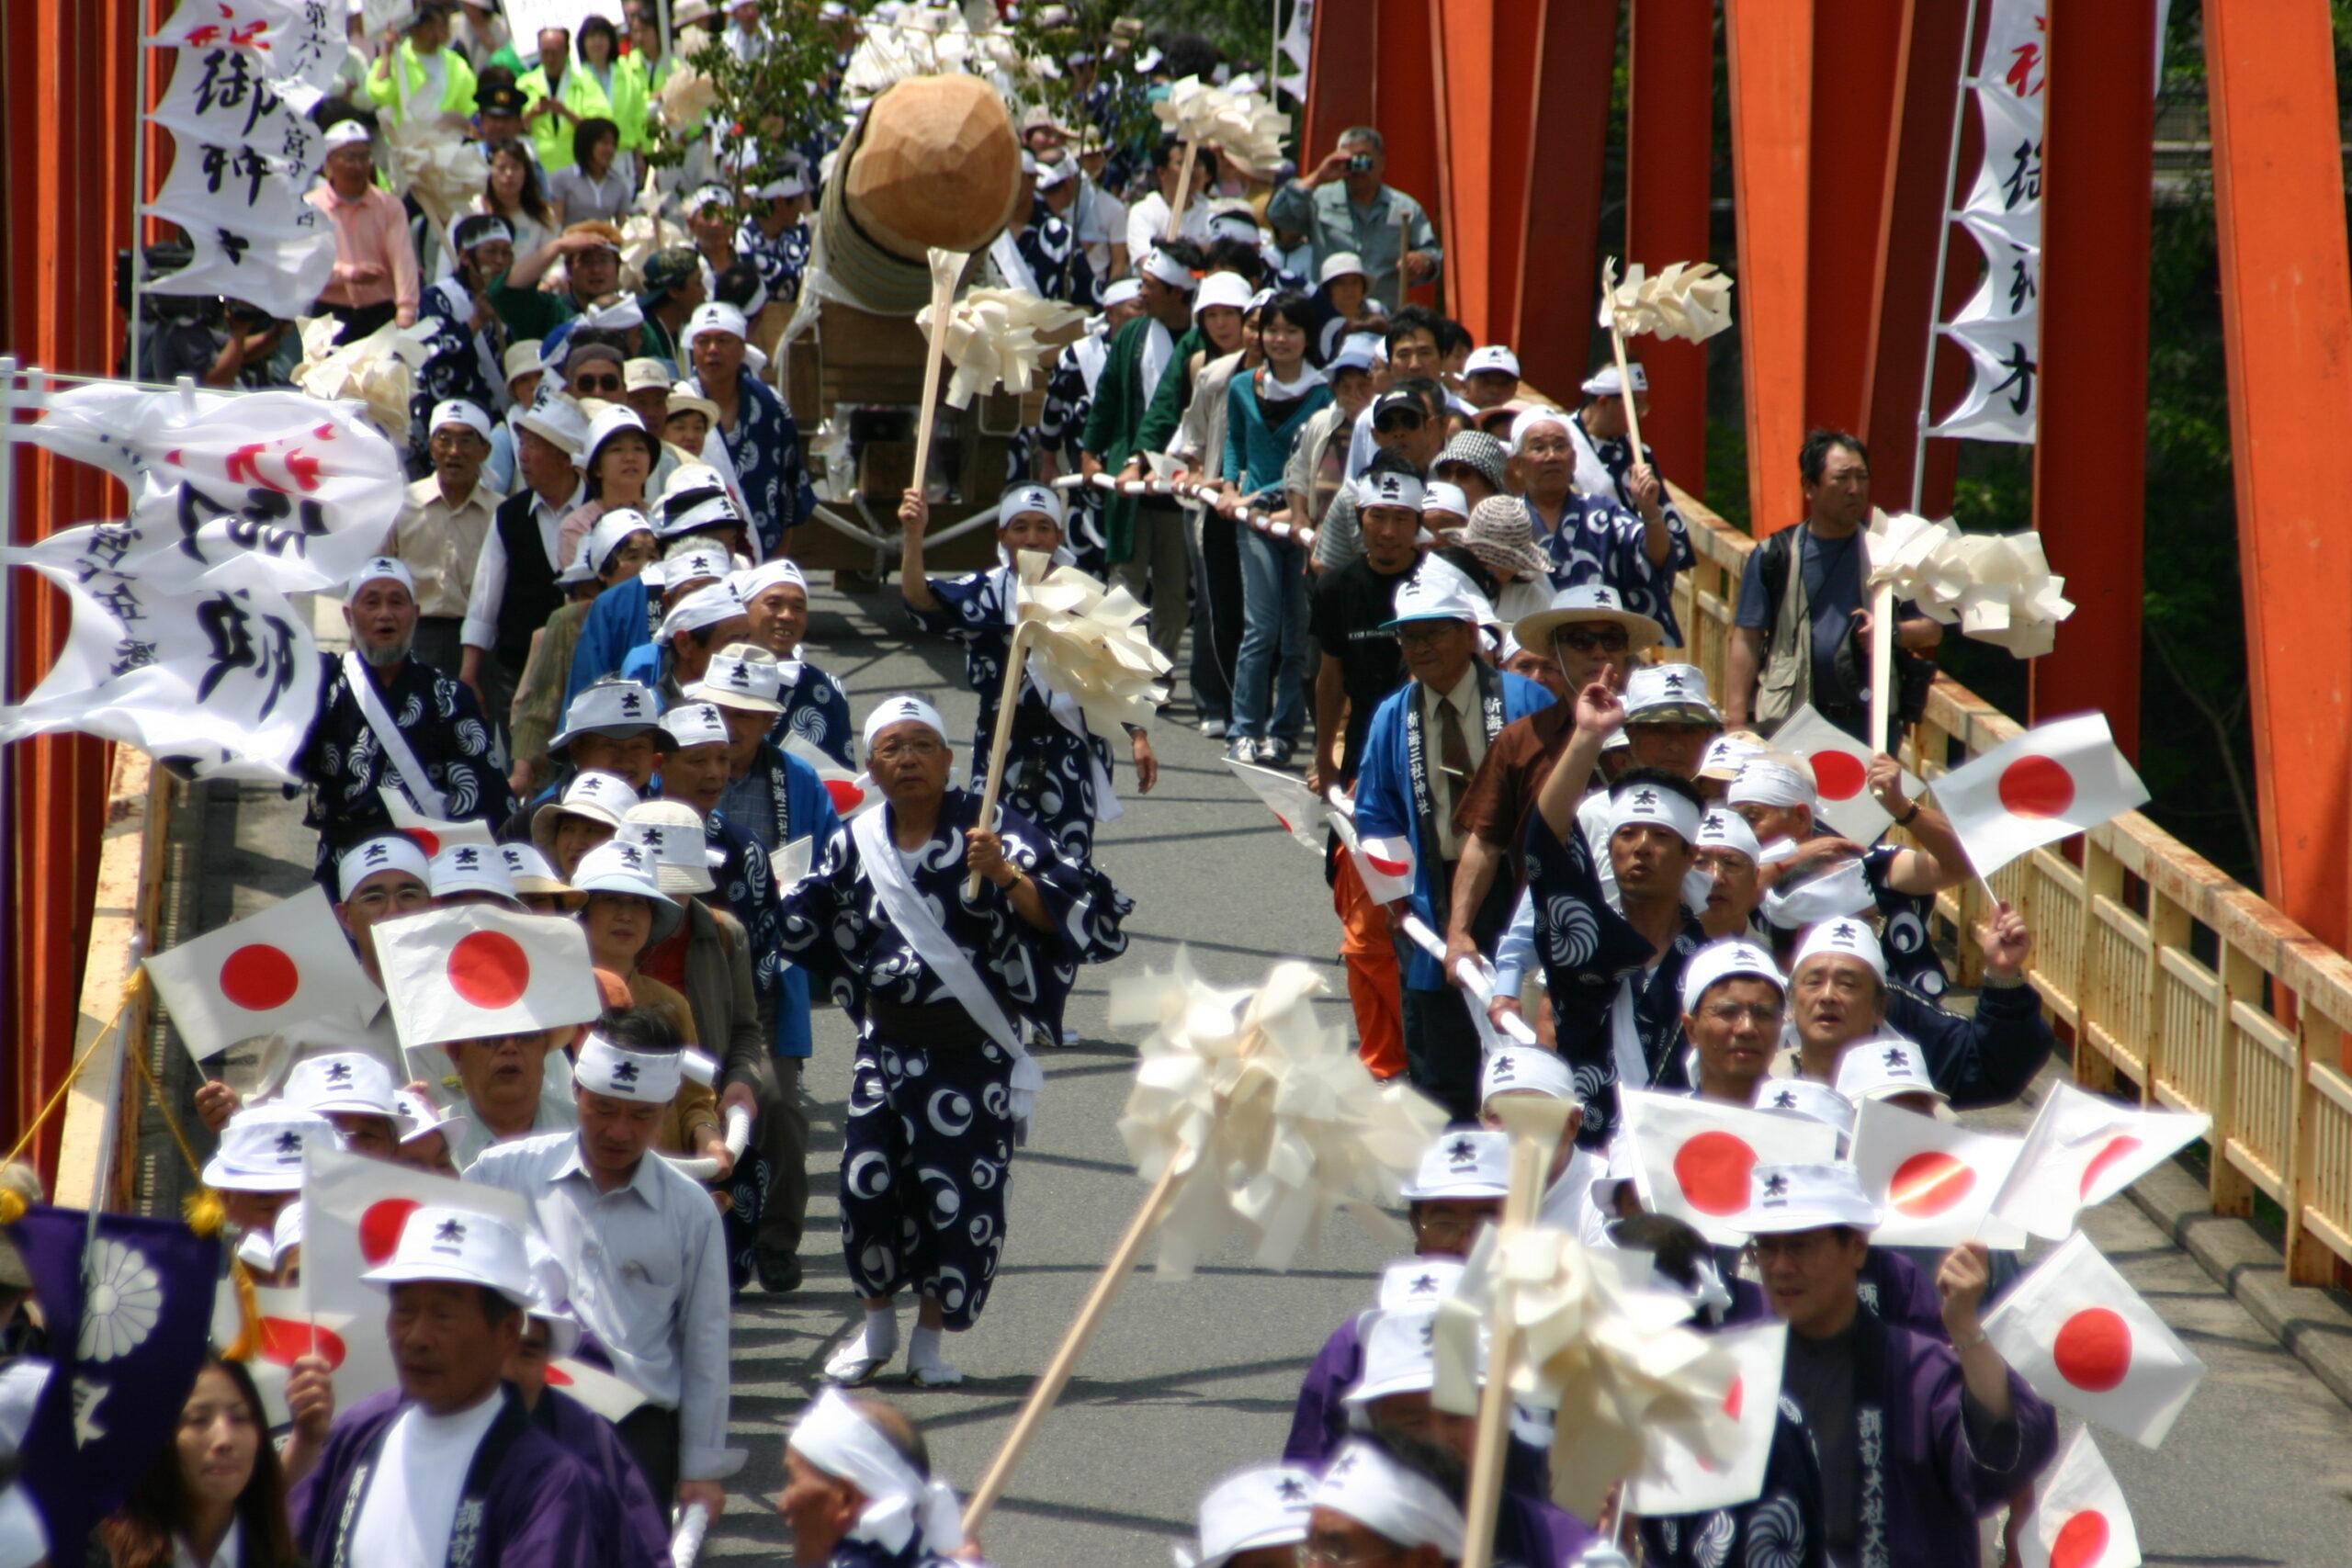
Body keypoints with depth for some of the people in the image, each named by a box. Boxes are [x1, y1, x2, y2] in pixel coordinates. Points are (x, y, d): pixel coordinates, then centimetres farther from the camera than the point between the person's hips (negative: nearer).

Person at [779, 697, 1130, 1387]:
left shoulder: (992, 831, -7)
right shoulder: (855, 844, 6)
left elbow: (1069, 915, -16)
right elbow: (797, 927, 24)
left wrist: (1006, 876, -28)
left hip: (972, 1049, -3)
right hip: (888, 1042, 3)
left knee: (958, 1193, -2)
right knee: (867, 1180, -2)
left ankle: (930, 1336, 17)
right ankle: (877, 1325, 21)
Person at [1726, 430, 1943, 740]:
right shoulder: (1775, 555, 5)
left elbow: (1932, 630, 9)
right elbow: (1746, 640, 3)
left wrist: (1893, 632, -13)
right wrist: (1736, 722, -5)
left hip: (1870, 723, 1)